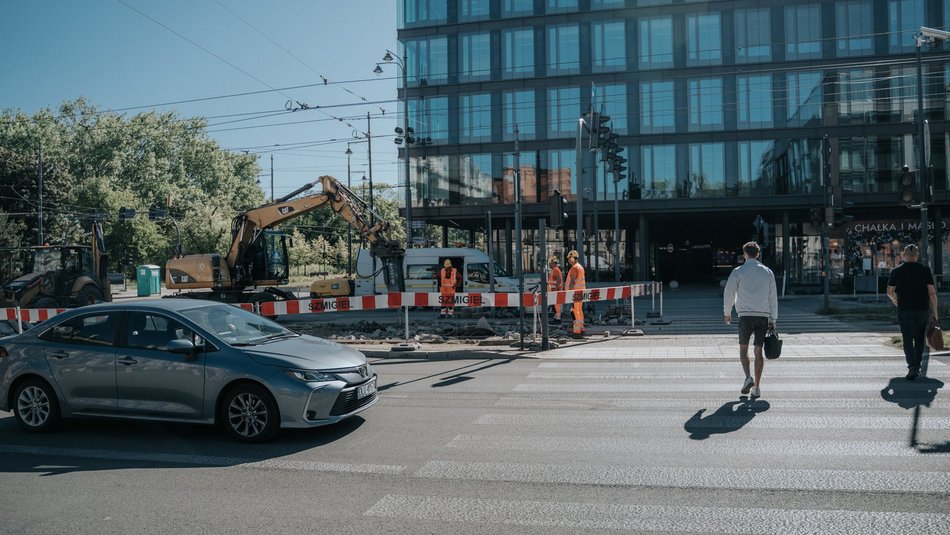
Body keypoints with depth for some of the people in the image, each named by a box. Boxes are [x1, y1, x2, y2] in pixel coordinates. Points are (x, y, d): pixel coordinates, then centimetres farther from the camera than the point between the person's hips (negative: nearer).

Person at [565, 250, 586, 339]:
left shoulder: (574, 268, -15)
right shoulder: (580, 267, 17)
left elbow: (572, 281, -21)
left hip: (575, 292, -10)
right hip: (580, 291, 10)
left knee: (575, 311, -9)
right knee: (579, 310, 16)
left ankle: (576, 331, -10)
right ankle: (581, 329, 23)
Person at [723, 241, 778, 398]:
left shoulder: (738, 272, 0)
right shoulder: (768, 272, 10)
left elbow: (729, 293, 2)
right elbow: (773, 297, 10)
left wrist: (727, 313, 15)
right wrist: (773, 319, 14)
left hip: (746, 315, -2)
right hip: (763, 316, 3)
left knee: (743, 348, 12)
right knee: (758, 351, 4)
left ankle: (748, 377, -7)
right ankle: (757, 387, 3)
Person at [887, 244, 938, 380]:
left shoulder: (896, 271, 0)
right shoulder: (925, 270, -2)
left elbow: (890, 292, 10)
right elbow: (932, 292, -4)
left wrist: (896, 302, 30)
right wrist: (934, 312, 2)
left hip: (905, 310, -1)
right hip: (923, 310, 1)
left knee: (908, 340, -2)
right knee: (920, 339, 16)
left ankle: (912, 367, -18)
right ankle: (917, 366, 25)